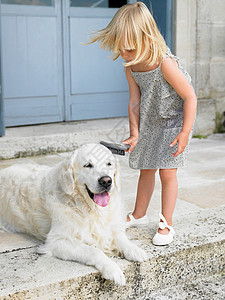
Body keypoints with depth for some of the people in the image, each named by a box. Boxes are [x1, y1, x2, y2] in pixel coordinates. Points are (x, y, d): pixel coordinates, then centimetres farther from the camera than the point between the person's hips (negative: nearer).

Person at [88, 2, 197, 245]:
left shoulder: (165, 64, -31)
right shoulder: (131, 67, -11)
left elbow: (190, 97, -24)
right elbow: (135, 101, -3)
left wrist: (185, 133, -23)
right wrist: (134, 133, -9)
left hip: (174, 120, -6)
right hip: (149, 123, 6)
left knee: (167, 171, -7)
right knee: (146, 169, 15)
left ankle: (166, 225, 7)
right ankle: (138, 215, 31)